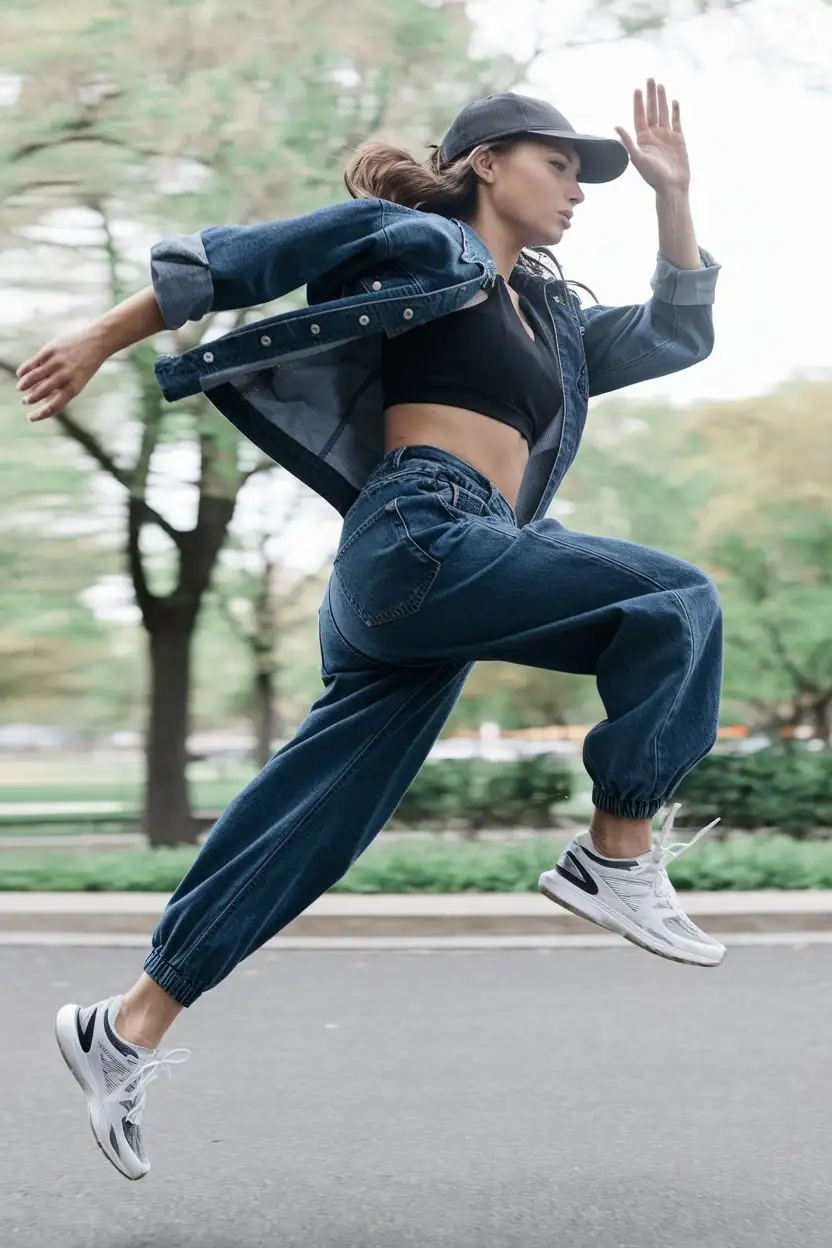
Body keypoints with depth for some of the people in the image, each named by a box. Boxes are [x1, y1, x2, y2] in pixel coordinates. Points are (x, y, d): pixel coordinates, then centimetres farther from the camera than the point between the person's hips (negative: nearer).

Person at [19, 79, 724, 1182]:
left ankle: (127, 1030, 9)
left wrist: (673, 192, 24)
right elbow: (232, 261, 4)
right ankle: (619, 857, -7)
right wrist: (104, 340, 1)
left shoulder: (549, 320, 29)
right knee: (675, 601, -10)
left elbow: (677, 337, 33)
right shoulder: (417, 242, 6)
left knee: (305, 830, 4)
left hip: (417, 585, 8)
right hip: (417, 537, -8)